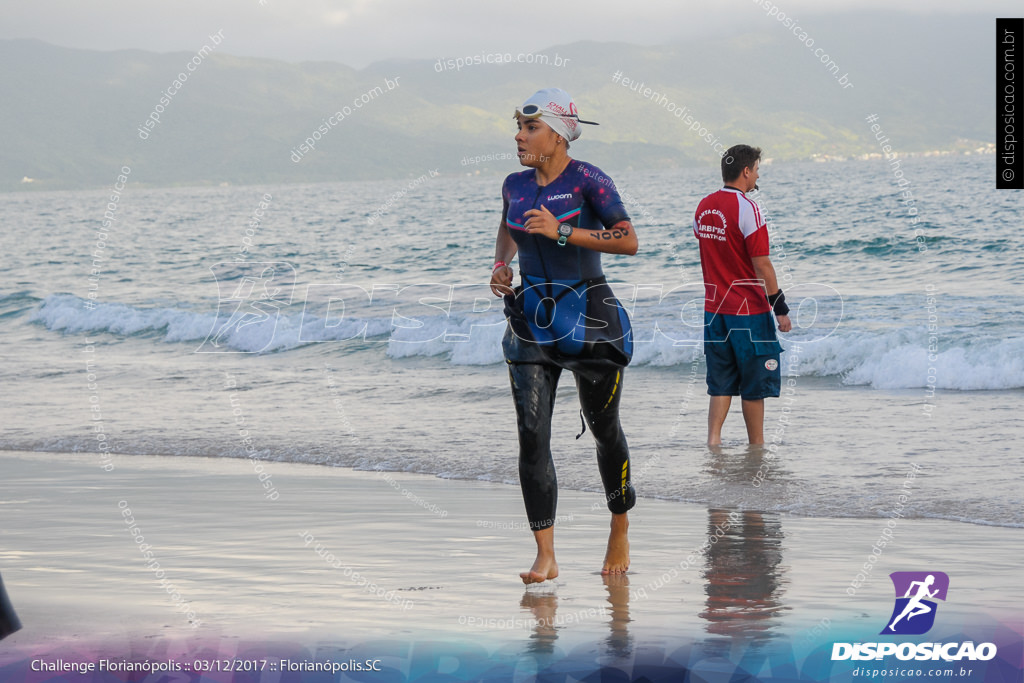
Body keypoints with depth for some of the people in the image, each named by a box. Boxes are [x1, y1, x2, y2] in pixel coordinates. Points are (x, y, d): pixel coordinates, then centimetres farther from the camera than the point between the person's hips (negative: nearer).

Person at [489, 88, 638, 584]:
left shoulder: (588, 181, -11)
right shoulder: (515, 185, 7)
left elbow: (629, 240, -18)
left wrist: (563, 231, -24)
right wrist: (501, 263, 8)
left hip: (589, 316, -4)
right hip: (531, 318, 4)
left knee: (603, 429, 9)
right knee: (531, 435, -8)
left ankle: (620, 531, 32)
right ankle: (545, 556, -7)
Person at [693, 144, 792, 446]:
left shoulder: (703, 207, 6)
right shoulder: (746, 209, -16)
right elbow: (762, 265, -16)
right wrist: (781, 308, -12)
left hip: (714, 308, 6)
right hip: (749, 308, -6)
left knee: (722, 381, 11)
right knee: (754, 384, 6)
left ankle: (713, 437, 0)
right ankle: (756, 444, 13)